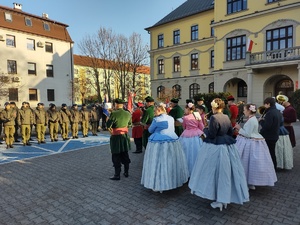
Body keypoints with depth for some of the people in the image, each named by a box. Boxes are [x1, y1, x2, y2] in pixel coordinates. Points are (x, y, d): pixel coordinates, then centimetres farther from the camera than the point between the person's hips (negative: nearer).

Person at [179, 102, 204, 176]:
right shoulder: (198, 116, -1)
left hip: (187, 136, -3)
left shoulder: (185, 117, -8)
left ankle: (189, 171, 17)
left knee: (188, 153, 8)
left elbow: (184, 127, 5)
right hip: (197, 136, 3)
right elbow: (202, 127, 4)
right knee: (196, 152, 13)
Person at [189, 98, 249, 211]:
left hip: (215, 148, -8)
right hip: (227, 146, 8)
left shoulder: (214, 118, -18)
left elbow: (211, 135, -19)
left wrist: (205, 129, -1)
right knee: (226, 171, 14)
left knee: (216, 171, 3)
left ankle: (219, 200, 12)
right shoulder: (227, 118, 6)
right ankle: (226, 198, 27)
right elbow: (231, 132, 13)